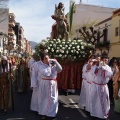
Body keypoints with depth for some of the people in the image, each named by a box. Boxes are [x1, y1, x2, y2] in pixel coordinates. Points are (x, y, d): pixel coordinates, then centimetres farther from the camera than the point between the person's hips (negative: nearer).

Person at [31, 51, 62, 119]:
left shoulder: (52, 63, 1)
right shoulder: (38, 65, -7)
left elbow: (60, 70, 2)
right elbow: (34, 75, -3)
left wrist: (55, 62, -11)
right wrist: (34, 85, -4)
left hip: (53, 84, 3)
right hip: (43, 84, -2)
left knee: (52, 98, 12)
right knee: (44, 99, 10)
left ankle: (52, 113, 29)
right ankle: (44, 114, 26)